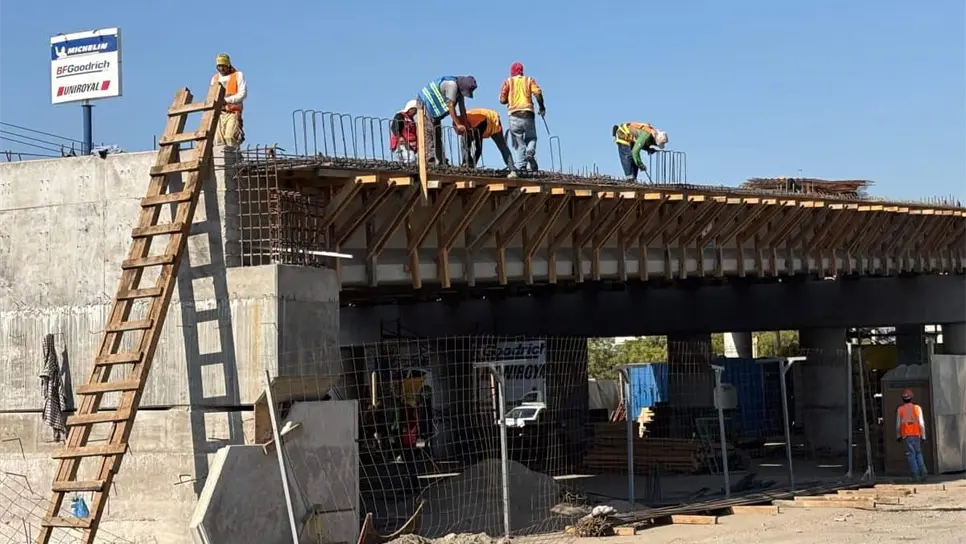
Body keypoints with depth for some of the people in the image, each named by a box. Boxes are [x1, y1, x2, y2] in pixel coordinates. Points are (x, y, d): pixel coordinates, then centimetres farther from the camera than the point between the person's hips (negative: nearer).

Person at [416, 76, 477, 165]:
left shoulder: (460, 88, 2)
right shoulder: (452, 85, -27)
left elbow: (462, 108, 7)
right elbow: (450, 106, -30)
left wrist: (466, 124, 4)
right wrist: (458, 124, -31)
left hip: (435, 109, 10)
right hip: (425, 102, -10)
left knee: (438, 135, 5)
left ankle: (439, 162, 3)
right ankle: (430, 160, -25)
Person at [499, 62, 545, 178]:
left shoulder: (508, 81, 12)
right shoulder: (529, 80, 14)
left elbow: (502, 100, 5)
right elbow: (538, 93, -4)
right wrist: (542, 107, 7)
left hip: (514, 116, 0)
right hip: (528, 114, 0)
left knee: (518, 144, 5)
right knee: (531, 138, 19)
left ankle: (516, 169, -9)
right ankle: (530, 152, -13)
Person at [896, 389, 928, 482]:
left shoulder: (900, 409, 0)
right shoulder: (917, 408, 2)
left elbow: (898, 424, 1)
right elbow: (921, 423, -2)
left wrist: (898, 436, 12)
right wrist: (923, 436, 3)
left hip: (906, 435, -2)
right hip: (916, 434, 2)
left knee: (911, 454, -1)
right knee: (918, 453, 14)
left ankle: (916, 475, -6)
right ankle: (923, 473, 1)